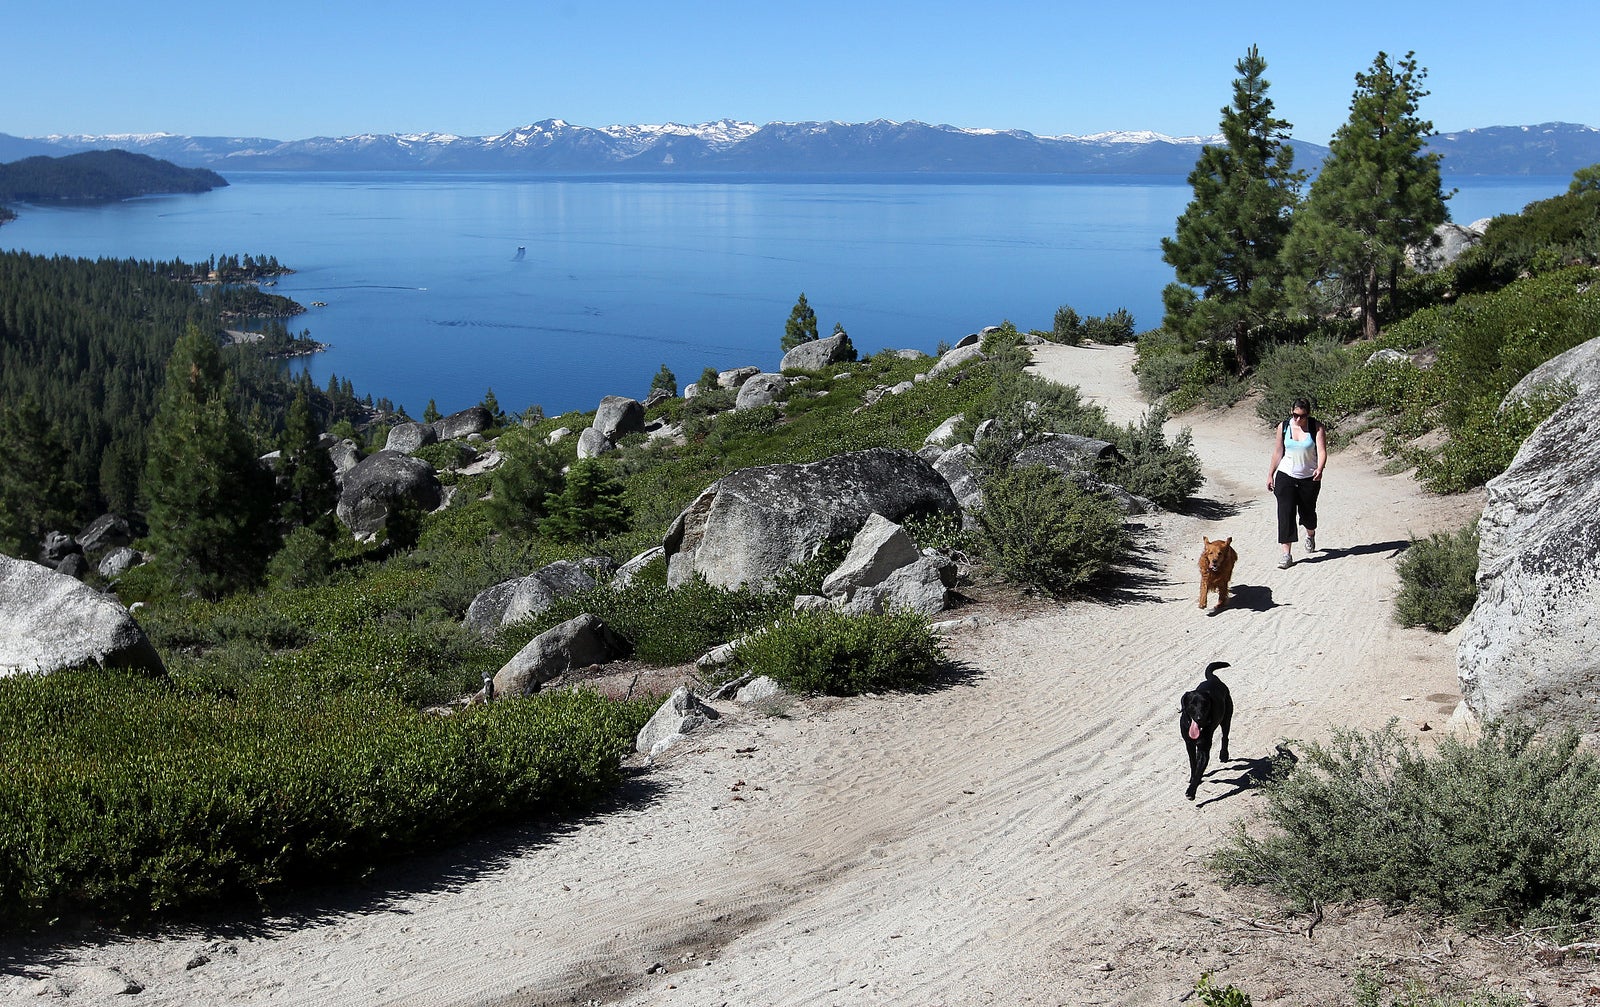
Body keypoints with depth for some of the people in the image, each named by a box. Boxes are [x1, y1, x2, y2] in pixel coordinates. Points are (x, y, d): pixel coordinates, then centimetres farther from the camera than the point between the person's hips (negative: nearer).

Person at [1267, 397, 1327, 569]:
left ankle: (1310, 535, 49)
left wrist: (1320, 469, -36)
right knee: (1285, 513, -10)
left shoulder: (1317, 428, -9)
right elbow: (1278, 452, 6)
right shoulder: (1283, 427, -2)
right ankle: (1286, 553, -10)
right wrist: (1271, 474, 8)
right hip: (1286, 477, 1)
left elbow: (1322, 451, -17)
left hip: (1309, 478, -1)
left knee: (1307, 512, 14)